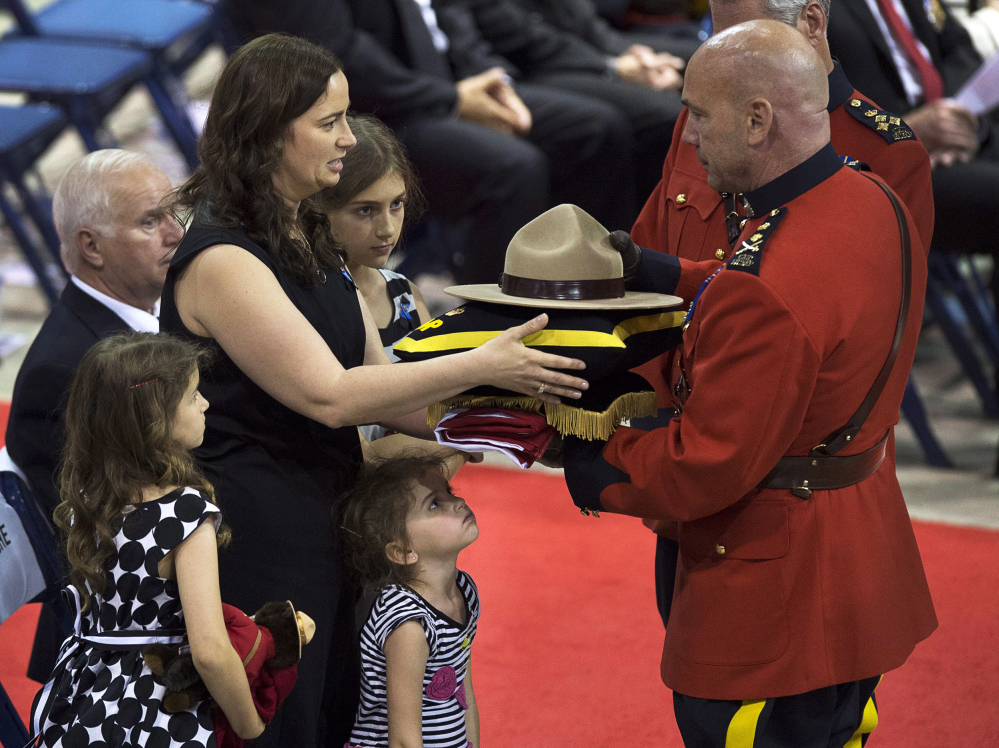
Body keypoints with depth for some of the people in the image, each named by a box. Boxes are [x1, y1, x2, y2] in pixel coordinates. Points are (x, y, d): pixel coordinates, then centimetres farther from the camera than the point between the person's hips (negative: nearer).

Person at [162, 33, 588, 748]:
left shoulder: (310, 239, 12)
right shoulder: (221, 259, -19)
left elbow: (375, 380, 11)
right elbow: (329, 395, -22)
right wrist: (482, 367, -20)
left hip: (325, 523, 9)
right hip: (254, 539, -9)